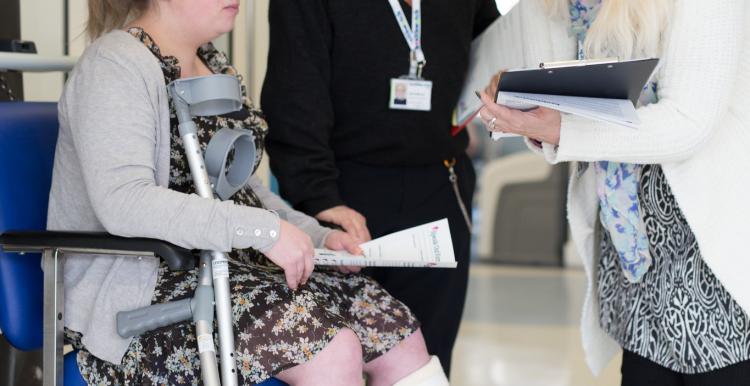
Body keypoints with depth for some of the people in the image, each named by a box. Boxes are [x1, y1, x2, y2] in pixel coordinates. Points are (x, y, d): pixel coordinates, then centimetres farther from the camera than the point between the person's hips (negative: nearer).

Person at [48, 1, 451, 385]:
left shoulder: (214, 63, 15)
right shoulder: (115, 66, -13)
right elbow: (123, 204, -26)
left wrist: (316, 235, 5)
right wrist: (262, 229, -27)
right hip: (135, 292, -9)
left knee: (397, 333, -7)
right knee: (330, 348, -26)